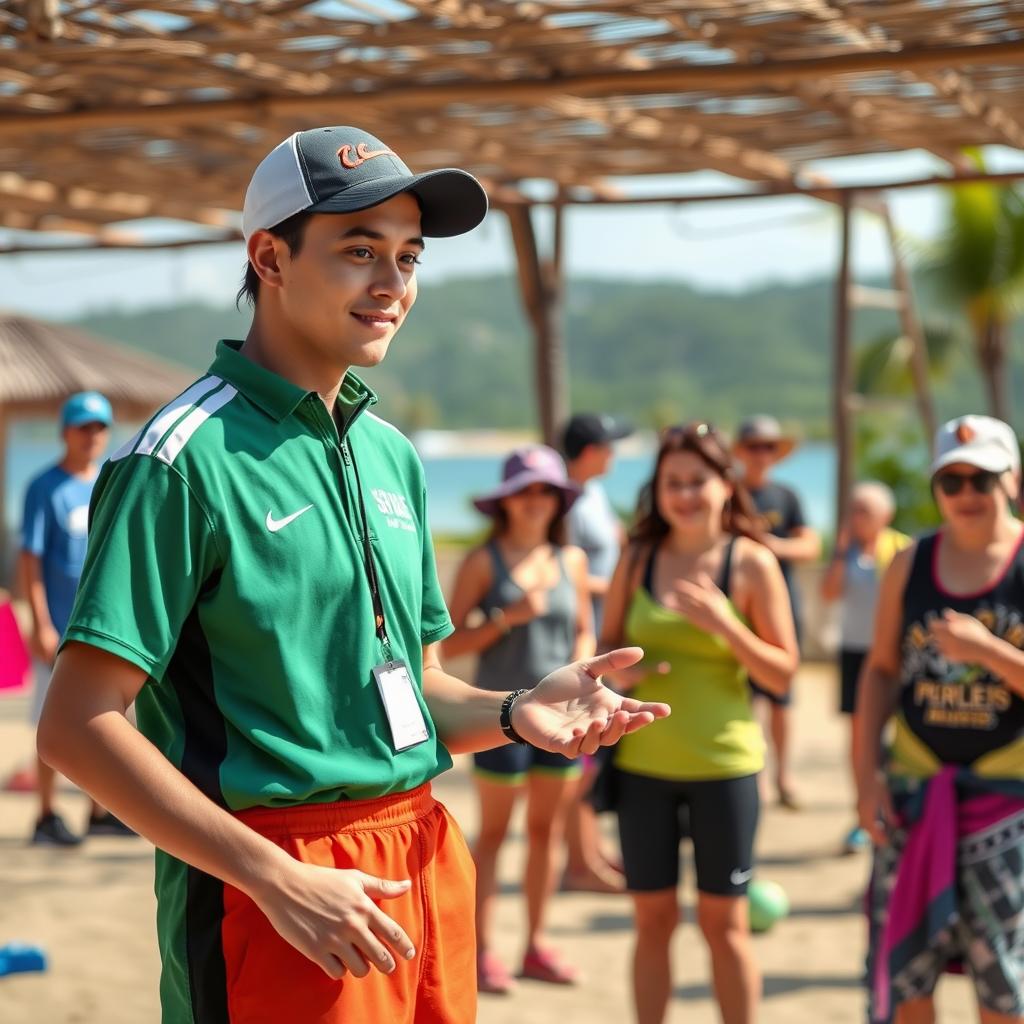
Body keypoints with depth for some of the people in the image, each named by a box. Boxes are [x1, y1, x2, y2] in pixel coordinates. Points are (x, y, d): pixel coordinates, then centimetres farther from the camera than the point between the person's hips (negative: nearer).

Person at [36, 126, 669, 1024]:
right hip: (272, 890, -7)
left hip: (426, 866, 7)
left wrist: (514, 714, -2)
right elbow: (79, 725, -15)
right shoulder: (188, 457, -11)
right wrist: (280, 880, -20)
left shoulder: (392, 456, 13)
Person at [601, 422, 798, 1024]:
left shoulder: (753, 564, -6)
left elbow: (783, 673, -5)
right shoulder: (637, 560, 2)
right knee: (653, 918, 9)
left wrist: (724, 624, -20)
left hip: (724, 765, -2)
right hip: (643, 764, 2)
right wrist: (614, 674, -11)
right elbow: (607, 647, 12)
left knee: (724, 922, 6)